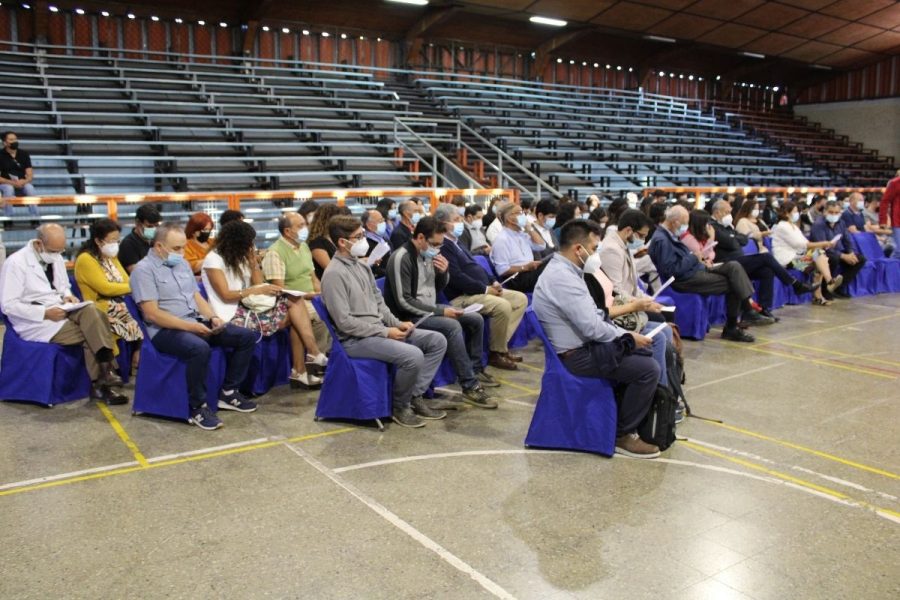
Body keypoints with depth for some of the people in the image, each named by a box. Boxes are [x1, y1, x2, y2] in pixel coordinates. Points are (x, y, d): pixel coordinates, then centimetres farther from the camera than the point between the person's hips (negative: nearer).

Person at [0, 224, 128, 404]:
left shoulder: (56, 258, 8)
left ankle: (104, 373, -28)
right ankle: (100, 385, -13)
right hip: (35, 322, -6)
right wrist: (46, 313, -24)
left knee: (91, 310, -26)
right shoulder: (16, 263, -13)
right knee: (90, 334, -24)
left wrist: (67, 296, -4)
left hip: (59, 311, 6)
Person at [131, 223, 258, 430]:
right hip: (166, 330, -8)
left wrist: (212, 317, -3)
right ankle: (197, 407, -21)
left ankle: (228, 392, 6)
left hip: (196, 322, 8)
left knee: (247, 337, -3)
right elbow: (152, 314, -16)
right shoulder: (144, 269, -8)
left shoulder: (182, 263, 15)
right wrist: (189, 326, -22)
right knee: (200, 348, -39)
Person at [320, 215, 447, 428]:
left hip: (379, 330, 9)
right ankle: (399, 406, -5)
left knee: (437, 341, 0)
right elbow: (344, 322, -19)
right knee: (413, 355, -29)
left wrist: (397, 323, 1)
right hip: (356, 339, -9)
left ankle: (415, 396, 4)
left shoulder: (361, 266, 12)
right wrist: (385, 332, -17)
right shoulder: (334, 274, -15)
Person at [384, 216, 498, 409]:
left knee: (476, 319, 4)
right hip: (410, 316, -9)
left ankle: (475, 368, 21)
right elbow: (403, 302, -24)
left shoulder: (429, 254, 5)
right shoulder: (401, 258, -20)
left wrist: (443, 272, -8)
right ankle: (470, 386, -25)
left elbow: (439, 288, 15)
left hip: (429, 308, 9)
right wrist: (440, 311, -23)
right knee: (452, 326, -31)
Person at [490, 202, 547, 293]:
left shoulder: (522, 234, 18)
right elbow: (502, 270, -14)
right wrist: (525, 267, -22)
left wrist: (529, 228, 9)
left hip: (529, 273, 8)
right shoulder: (502, 239, -9)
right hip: (514, 279, -8)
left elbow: (541, 246, 14)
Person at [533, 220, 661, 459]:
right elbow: (592, 327, -25)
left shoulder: (563, 270, 10)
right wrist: (629, 337, -10)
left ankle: (625, 416, 22)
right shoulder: (562, 278, -23)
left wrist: (626, 334, 6)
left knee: (644, 353, 14)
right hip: (577, 355, -11)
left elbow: (593, 316, 14)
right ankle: (622, 435, 1)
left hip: (582, 342, 11)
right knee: (648, 369, -14)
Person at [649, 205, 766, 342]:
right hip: (685, 279, -10)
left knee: (734, 267, -5)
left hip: (694, 269, 10)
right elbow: (672, 270, -24)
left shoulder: (669, 235, 14)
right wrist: (694, 258, -15)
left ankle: (749, 312, -9)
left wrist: (700, 260, 5)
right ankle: (731, 328, 4)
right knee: (732, 285, -10)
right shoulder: (661, 240, -19)